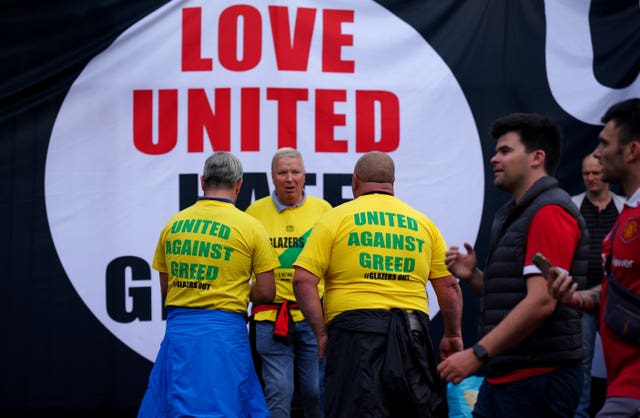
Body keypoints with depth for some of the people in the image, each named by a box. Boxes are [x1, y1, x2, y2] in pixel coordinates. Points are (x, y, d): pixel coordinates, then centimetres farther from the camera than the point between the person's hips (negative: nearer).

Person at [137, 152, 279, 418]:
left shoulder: (173, 224, 8)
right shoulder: (250, 227, -4)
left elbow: (165, 287, 15)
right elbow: (266, 293, -1)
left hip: (178, 327, 4)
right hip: (224, 330, -3)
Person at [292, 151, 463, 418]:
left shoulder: (335, 218, 4)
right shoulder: (423, 223, 12)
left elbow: (303, 280, -5)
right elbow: (449, 286, 11)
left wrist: (321, 333, -1)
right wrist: (452, 335, 22)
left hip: (355, 328, -3)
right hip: (412, 333, 3)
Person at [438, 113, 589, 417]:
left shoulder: (549, 212, -13)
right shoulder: (511, 214, 18)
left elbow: (541, 301, -22)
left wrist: (477, 354, -23)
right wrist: (472, 276, 6)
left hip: (538, 378, -9)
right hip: (501, 378, 9)